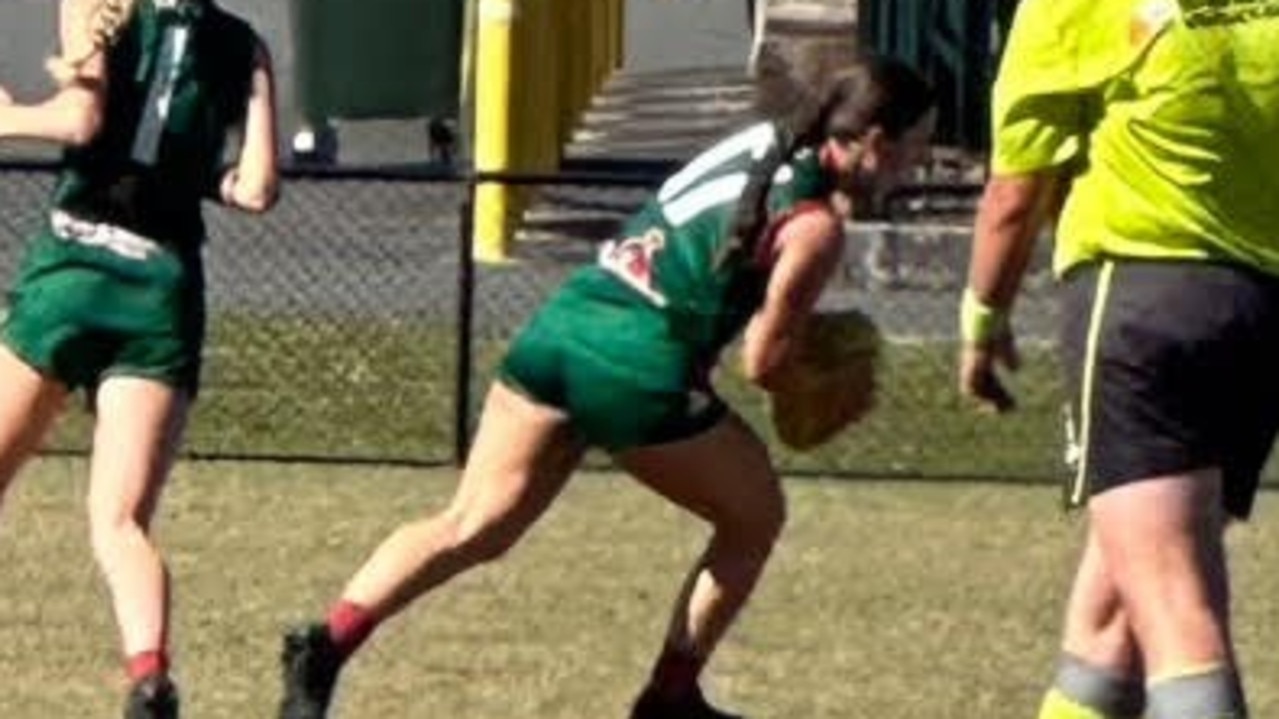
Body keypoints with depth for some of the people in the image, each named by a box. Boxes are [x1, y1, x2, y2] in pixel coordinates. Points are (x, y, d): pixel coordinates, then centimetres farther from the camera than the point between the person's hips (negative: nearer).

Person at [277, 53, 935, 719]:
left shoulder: (761, 142, 16)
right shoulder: (816, 229, -6)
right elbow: (761, 364, -6)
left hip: (561, 324, 7)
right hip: (641, 370, -7)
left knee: (473, 526, 1)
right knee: (754, 519, 18)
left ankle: (329, 641, -17)